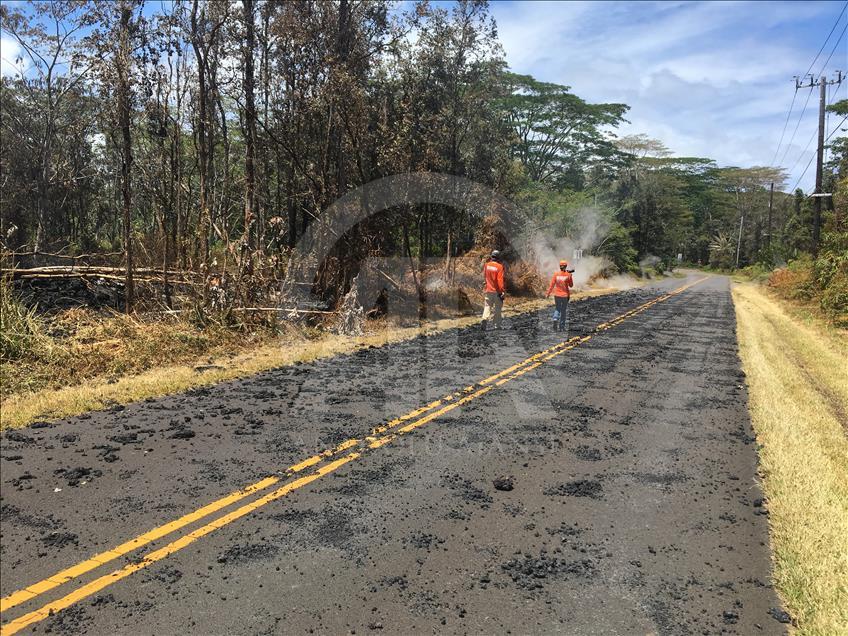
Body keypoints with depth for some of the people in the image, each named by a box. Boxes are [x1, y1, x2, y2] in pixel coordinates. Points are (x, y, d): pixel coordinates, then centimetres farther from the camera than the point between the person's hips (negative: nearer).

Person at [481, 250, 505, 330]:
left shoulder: (486, 265, 0)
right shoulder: (499, 266, -13)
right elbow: (500, 280, -16)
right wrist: (503, 291, -13)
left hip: (489, 290, 3)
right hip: (497, 290, -3)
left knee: (487, 306, 8)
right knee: (497, 308, 7)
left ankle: (485, 319, -16)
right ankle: (497, 325, 12)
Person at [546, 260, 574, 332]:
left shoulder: (556, 274, -6)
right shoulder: (568, 275, -8)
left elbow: (552, 285, -6)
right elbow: (571, 285, 2)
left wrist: (548, 293, 1)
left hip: (557, 295, 1)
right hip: (565, 295, -1)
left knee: (557, 309, 18)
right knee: (563, 311, 11)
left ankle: (555, 319, -12)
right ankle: (561, 327, 13)